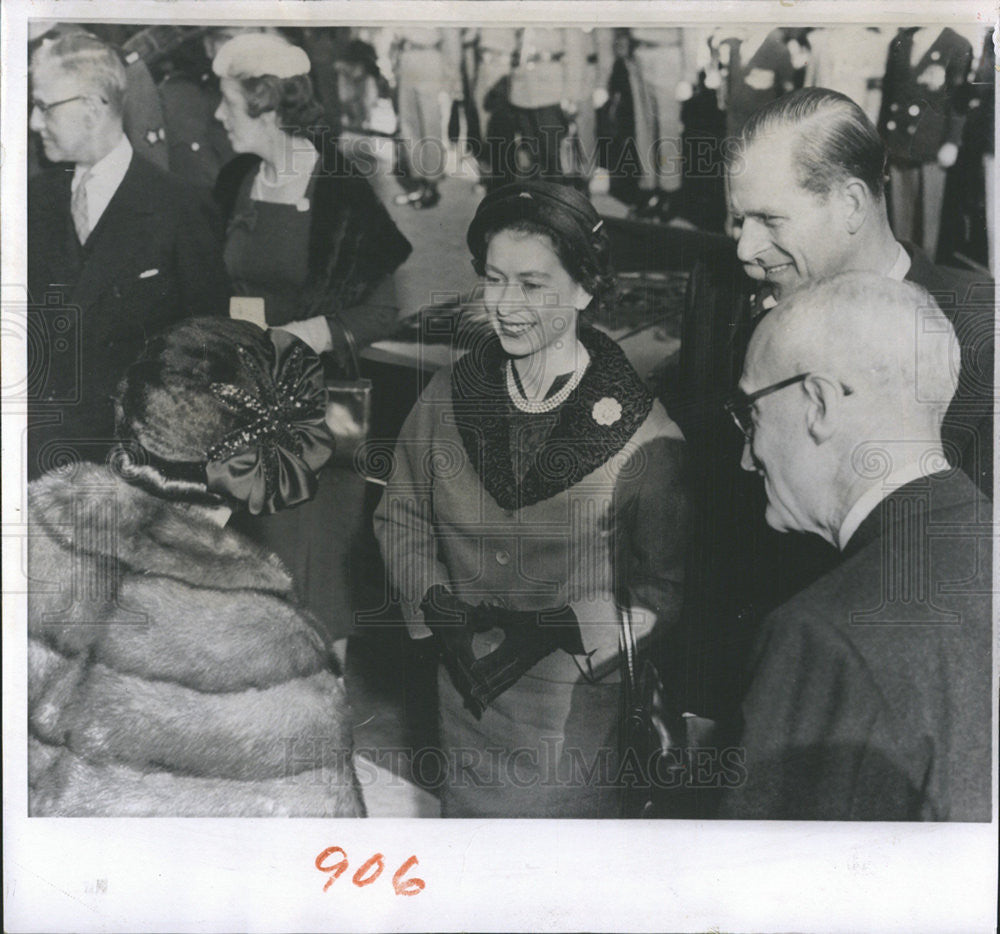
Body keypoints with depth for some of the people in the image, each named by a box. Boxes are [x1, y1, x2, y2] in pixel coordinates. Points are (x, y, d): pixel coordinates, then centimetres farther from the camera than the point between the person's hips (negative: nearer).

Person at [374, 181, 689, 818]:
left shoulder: (641, 433, -15)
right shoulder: (447, 399, -3)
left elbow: (666, 590, -9)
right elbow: (401, 520, 7)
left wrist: (555, 628, -20)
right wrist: (441, 609, -9)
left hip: (578, 714, -3)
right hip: (464, 699, 3)